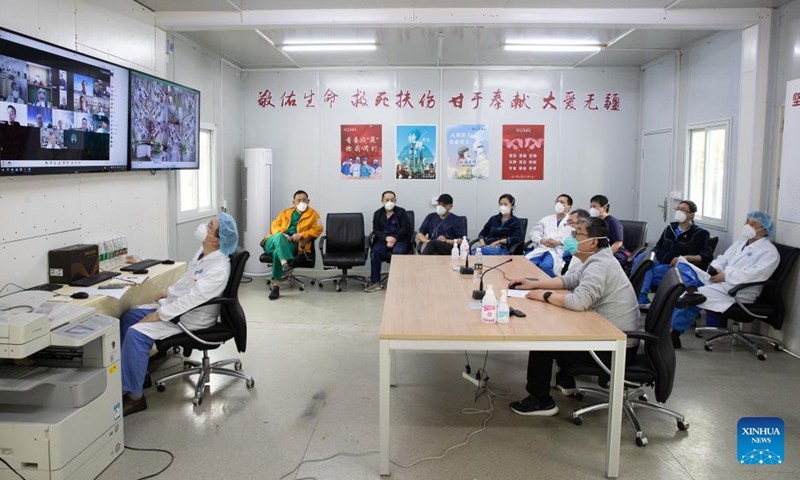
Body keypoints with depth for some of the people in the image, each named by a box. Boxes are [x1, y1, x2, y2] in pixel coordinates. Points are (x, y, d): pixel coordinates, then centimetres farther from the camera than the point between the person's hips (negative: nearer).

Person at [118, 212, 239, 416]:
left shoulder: (218, 268, -29)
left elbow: (192, 299, -31)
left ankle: (134, 396, -11)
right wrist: (170, 292, 15)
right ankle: (123, 372, 23)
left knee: (136, 334, -22)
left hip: (191, 317, -10)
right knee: (128, 317, 12)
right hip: (177, 304, 10)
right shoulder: (204, 252, 2)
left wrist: (159, 315, -25)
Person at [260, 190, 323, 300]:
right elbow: (274, 225, 17)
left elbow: (318, 229, 5)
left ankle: (276, 285, -37)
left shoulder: (313, 214, 19)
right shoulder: (285, 213, 28)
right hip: (274, 241, 2)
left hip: (291, 245, -2)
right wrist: (282, 234, -6)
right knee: (279, 236, -37)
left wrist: (301, 234, -9)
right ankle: (285, 264, -58)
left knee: (277, 252, -36)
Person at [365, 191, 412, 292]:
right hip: (383, 239, 2)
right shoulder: (378, 213, 12)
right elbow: (376, 230, 7)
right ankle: (375, 282, -24)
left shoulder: (401, 212, 6)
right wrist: (386, 238, -13)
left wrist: (395, 238, -15)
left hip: (399, 239, -2)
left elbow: (406, 228, -1)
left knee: (398, 252, -35)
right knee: (375, 252, -28)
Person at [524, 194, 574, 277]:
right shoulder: (546, 219, 25)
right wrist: (542, 240, -4)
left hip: (559, 250, -4)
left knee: (546, 265, -35)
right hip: (542, 248, 4)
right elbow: (534, 233, 17)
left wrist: (559, 242, -16)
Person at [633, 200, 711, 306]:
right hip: (658, 262, 5)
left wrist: (684, 258, -17)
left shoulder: (700, 233, 4)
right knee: (641, 257, -30)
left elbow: (706, 257, -4)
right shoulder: (670, 228, 20)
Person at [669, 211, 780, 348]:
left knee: (685, 299, -24)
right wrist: (715, 268, -6)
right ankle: (692, 291, -34)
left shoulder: (769, 251, -4)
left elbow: (755, 274, -19)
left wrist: (726, 276, -18)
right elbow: (723, 259, 18)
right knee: (683, 264, -6)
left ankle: (674, 334, -13)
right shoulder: (740, 243, 22)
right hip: (718, 281, 9)